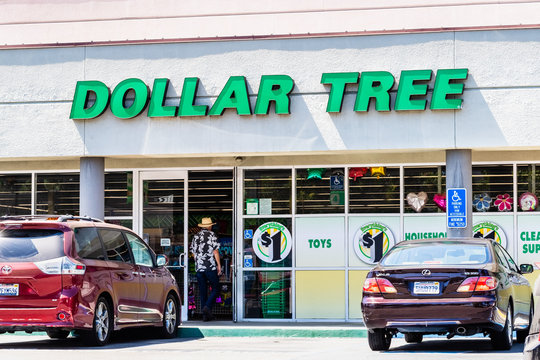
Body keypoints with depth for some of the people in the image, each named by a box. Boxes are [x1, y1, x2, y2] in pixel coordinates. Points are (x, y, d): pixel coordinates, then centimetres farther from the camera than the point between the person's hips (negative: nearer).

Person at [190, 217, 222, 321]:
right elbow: (215, 251, -9)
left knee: (203, 292, 8)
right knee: (215, 289, 3)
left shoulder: (196, 236, 11)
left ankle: (205, 315, 6)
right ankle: (207, 307, -17)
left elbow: (193, 253, 15)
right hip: (211, 267, -5)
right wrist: (219, 265, -5)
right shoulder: (211, 235, -3)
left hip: (199, 268, 5)